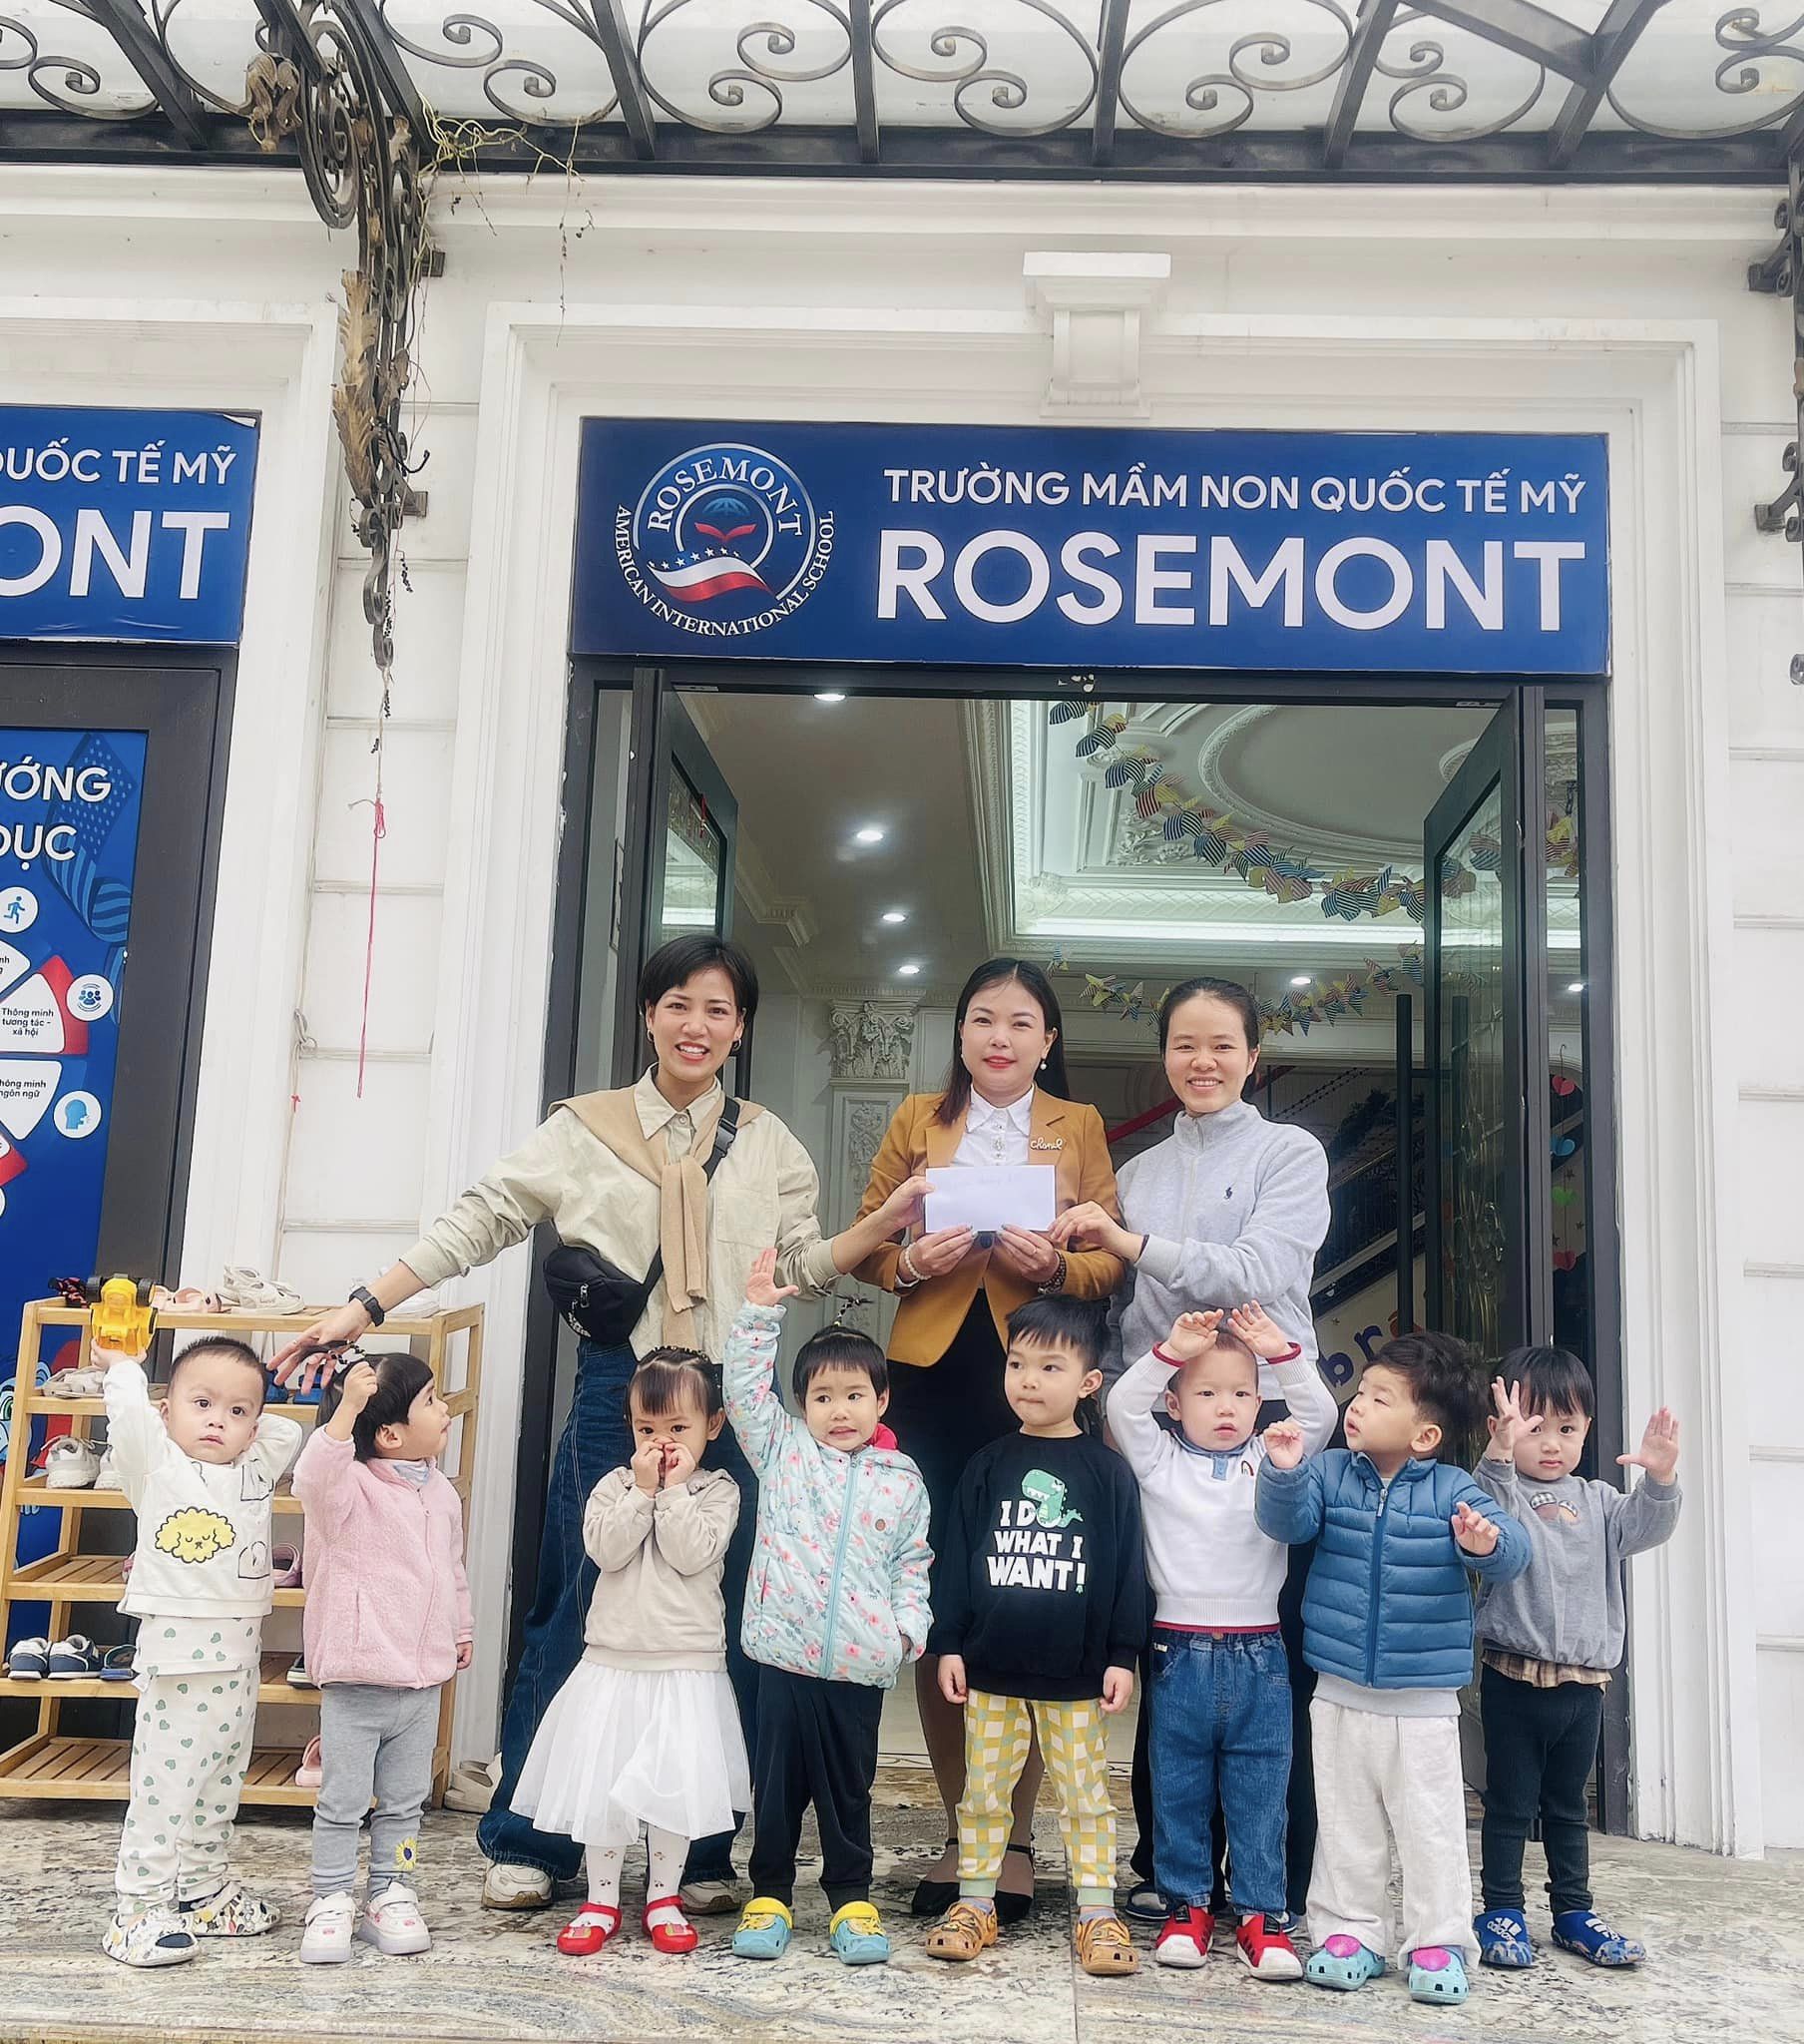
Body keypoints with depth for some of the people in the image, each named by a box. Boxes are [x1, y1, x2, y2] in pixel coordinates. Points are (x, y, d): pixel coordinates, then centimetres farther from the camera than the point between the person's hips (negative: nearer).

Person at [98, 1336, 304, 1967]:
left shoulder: (255, 1470, 10)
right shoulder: (157, 1466, -5)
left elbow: (288, 1431, 23)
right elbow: (129, 1416, -18)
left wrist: (247, 1416, 17)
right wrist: (123, 1367, -3)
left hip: (239, 1659, 7)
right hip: (177, 1656, -6)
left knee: (221, 1784, 16)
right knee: (165, 1784, -5)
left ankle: (204, 1889, 29)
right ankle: (140, 1908, 3)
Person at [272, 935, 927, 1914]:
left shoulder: (768, 1144, 11)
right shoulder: (585, 1128, 6)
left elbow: (798, 1266, 10)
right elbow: (478, 1223, 3)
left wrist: (887, 1220, -6)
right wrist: (359, 1310, -4)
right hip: (616, 1392, -1)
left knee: (722, 1623, 4)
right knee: (578, 1611, 2)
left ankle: (705, 1854, 18)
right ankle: (527, 1845, 17)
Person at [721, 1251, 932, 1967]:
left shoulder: (902, 1478, 6)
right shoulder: (782, 1450, 5)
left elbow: (912, 1563, 10)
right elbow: (745, 1389, -2)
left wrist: (909, 1625, -3)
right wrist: (759, 1312, -9)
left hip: (861, 1662, 0)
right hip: (785, 1653, 0)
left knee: (848, 1786, 11)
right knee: (777, 1781, 8)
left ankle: (851, 1897, 24)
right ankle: (770, 1894, 22)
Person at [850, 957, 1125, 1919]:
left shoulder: (1079, 1126, 12)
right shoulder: (918, 1119, 14)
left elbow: (1111, 1263, 6)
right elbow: (863, 1242, 11)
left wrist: (1055, 1265, -14)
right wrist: (909, 1262, -9)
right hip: (931, 1379, 1)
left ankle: (1015, 1839, 13)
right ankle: (958, 1829, 17)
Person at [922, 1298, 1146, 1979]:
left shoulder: (1107, 1471, -3)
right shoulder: (987, 1467, 2)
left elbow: (1127, 1568, -1)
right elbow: (956, 1558, 5)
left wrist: (1122, 1656, -3)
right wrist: (948, 1644, 1)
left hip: (1076, 1671, -2)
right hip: (990, 1666, 2)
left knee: (1085, 1790, 6)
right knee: (982, 1788, 11)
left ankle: (1097, 1912, 17)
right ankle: (975, 1903, 23)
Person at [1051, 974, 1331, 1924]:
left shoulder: (1290, 1153, 4)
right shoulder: (1137, 1173, 18)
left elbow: (1259, 1271, -12)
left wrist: (1132, 1243, -19)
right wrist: (1109, 1402, 7)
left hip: (1265, 1419, -4)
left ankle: (1275, 1887, 7)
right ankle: (1166, 1869, 16)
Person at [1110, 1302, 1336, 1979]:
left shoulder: (1273, 1460, 7)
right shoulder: (1159, 1461, 3)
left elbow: (1318, 1416, -6)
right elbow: (1123, 1407, -11)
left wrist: (1283, 1353, -17)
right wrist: (1169, 1352, -22)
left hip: (1258, 1654, 1)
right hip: (1180, 1651, -1)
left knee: (1261, 1793, 6)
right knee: (1178, 1790, 8)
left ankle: (1260, 1915, 15)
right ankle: (1187, 1907, 20)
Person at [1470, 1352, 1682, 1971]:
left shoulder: (1597, 1501, 8)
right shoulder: (1501, 1489, -7)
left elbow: (1645, 1527, -5)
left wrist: (1659, 1478, -23)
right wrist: (1501, 1452, -43)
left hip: (1584, 1681, 4)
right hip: (1514, 1679, -4)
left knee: (1568, 1804, 17)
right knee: (1510, 1802, 5)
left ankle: (1573, 1911, 27)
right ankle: (1501, 1910, 16)